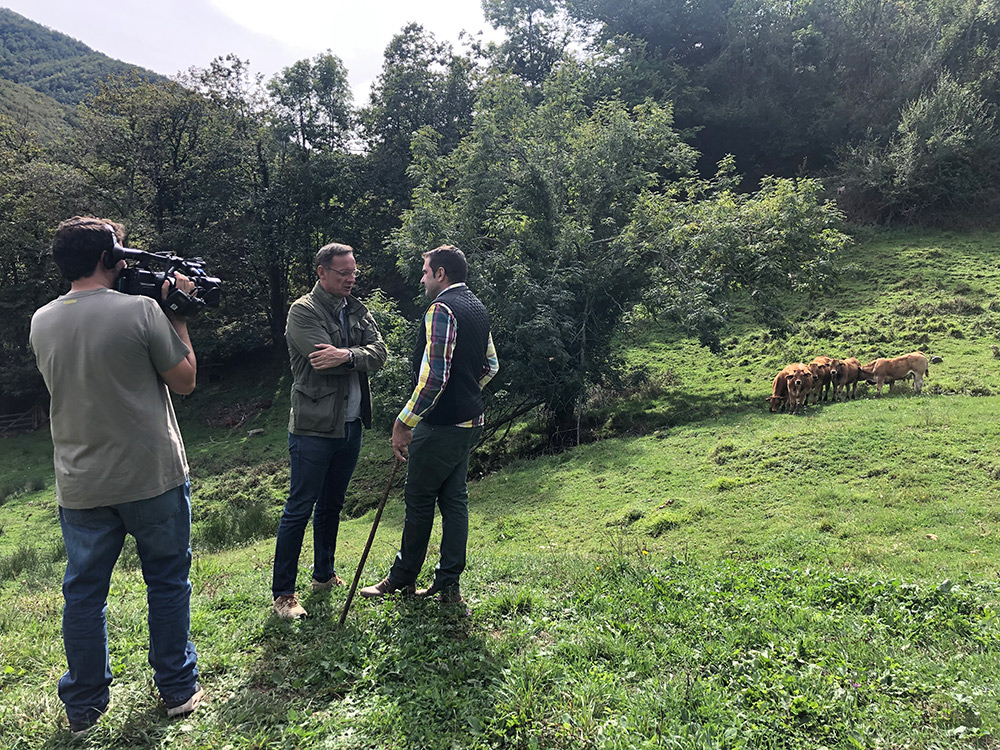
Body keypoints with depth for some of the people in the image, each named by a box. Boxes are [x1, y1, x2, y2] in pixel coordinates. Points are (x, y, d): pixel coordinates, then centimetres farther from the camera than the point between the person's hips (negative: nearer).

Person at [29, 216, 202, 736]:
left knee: (83, 591, 15)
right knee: (167, 581, 13)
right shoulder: (142, 310, -15)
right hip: (153, 478, -4)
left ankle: (83, 707, 29)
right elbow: (184, 380, -7)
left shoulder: (41, 322, 2)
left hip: (80, 486, 4)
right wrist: (177, 316, 2)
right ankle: (178, 689, 26)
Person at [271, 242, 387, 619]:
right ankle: (282, 593, 11)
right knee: (299, 509, 0)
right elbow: (323, 359, -21)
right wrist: (360, 355, -10)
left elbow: (380, 352, -5)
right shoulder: (303, 311, -9)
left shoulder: (357, 311, 10)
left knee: (331, 504, 19)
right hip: (314, 428, -6)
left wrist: (348, 355, -22)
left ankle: (324, 574, 34)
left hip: (350, 425, 7)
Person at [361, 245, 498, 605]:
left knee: (419, 499, 5)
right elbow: (491, 365, 20)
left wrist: (403, 423, -19)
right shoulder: (478, 308, 13)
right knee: (454, 498, 12)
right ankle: (448, 584, 19)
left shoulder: (442, 309, -17)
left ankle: (402, 578, 20)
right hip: (469, 421, 9)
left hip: (441, 424, -9)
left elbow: (434, 377, -24)